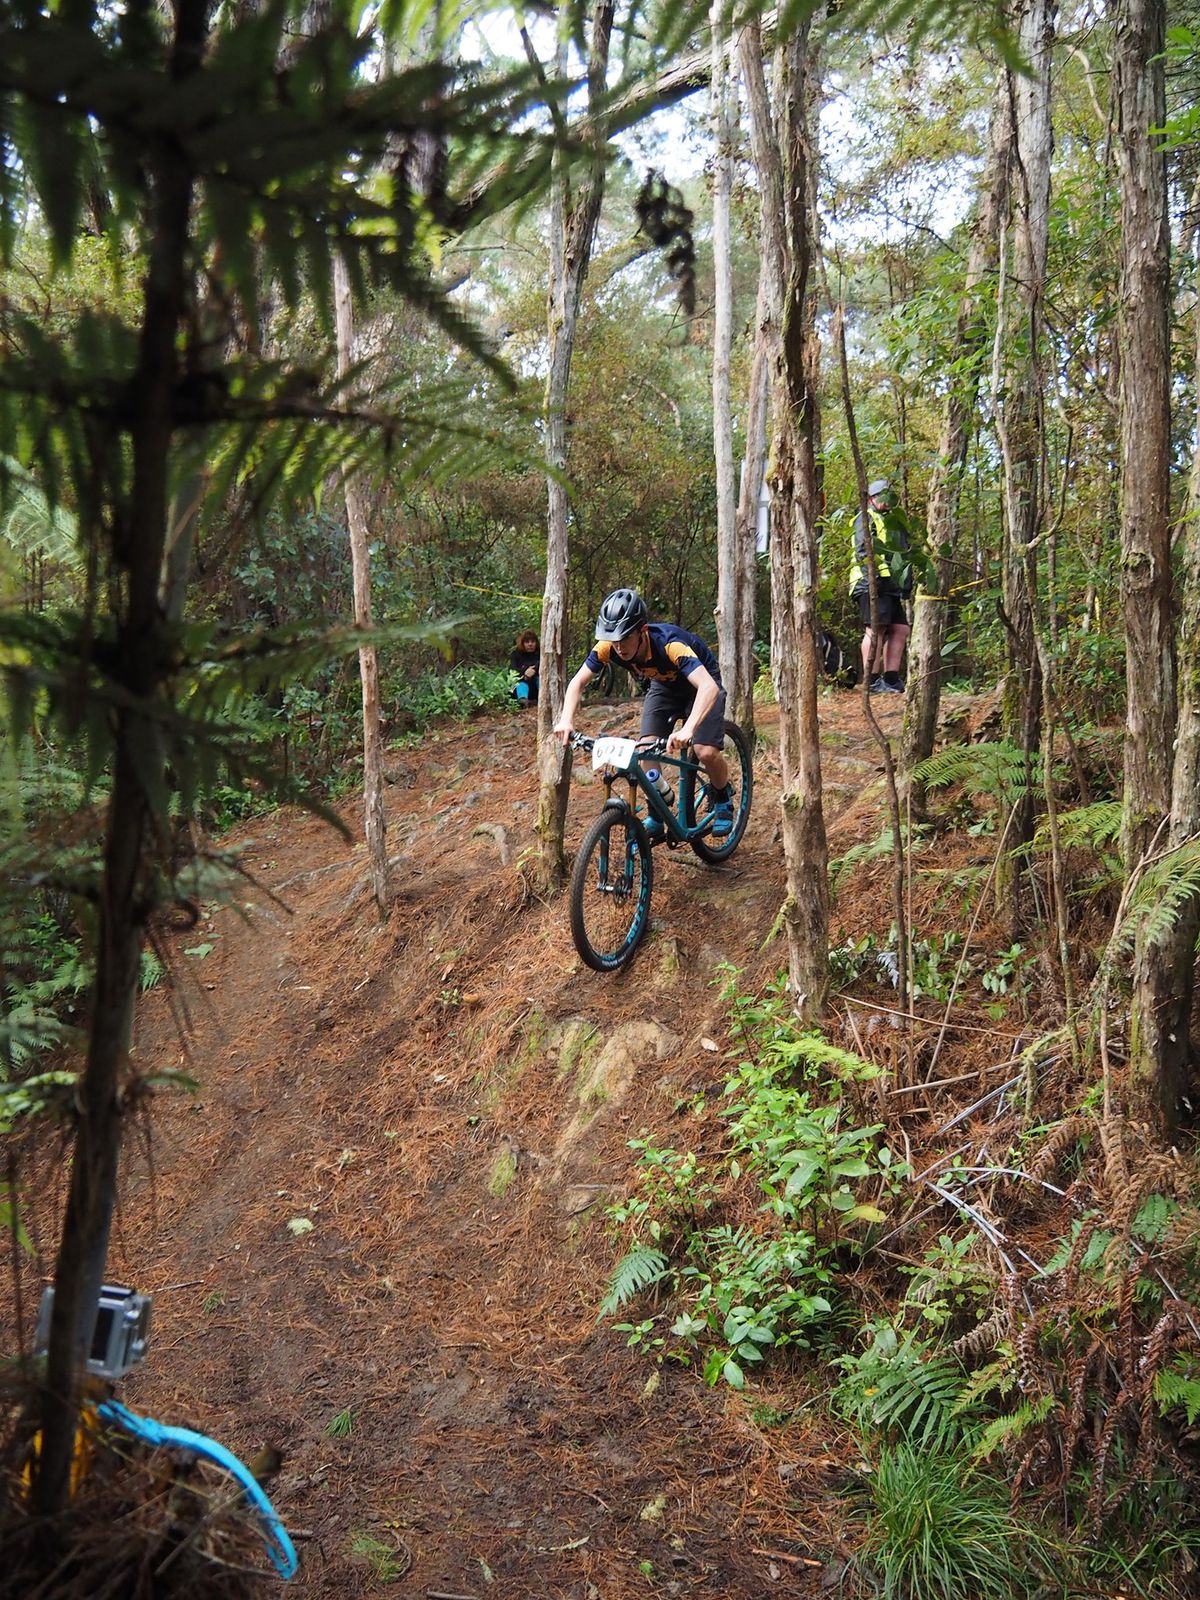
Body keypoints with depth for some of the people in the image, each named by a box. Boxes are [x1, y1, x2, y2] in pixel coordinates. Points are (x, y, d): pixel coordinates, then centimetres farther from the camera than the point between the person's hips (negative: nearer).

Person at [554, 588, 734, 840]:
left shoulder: (669, 643, -42)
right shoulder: (608, 646, -28)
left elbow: (709, 687, -52)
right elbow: (578, 682, -18)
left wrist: (688, 729, -67)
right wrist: (566, 720, -36)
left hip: (699, 684, -4)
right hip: (662, 685, 5)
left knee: (706, 752, -20)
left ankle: (723, 799, 11)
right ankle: (657, 815, 5)